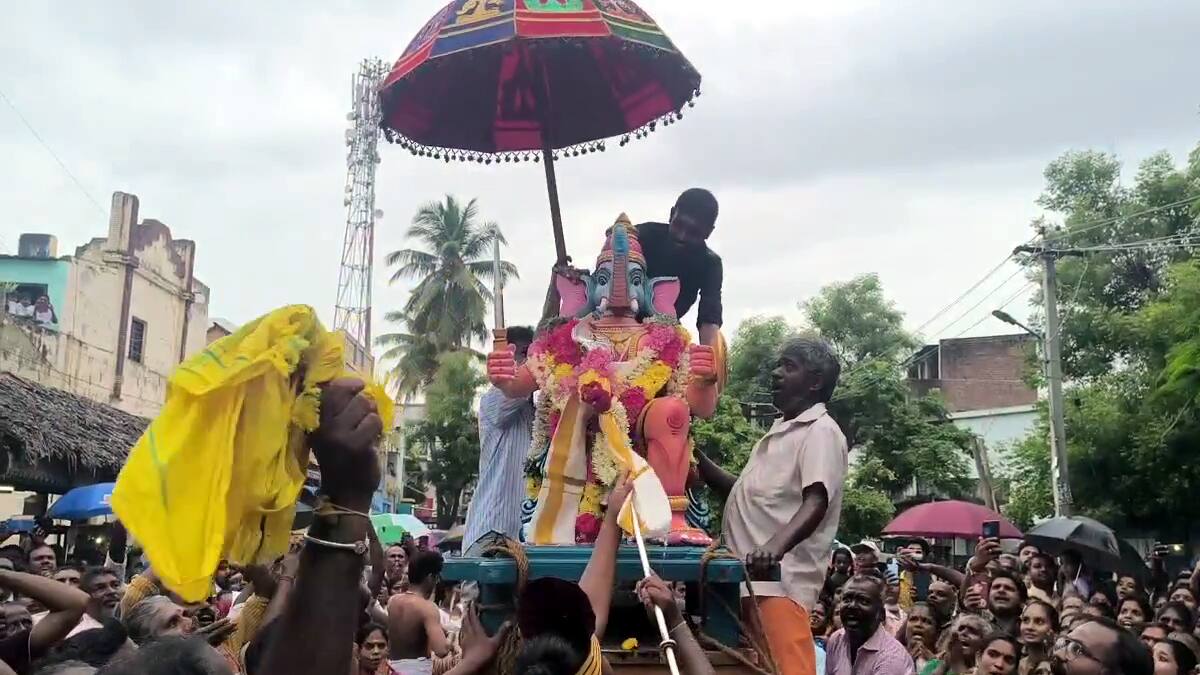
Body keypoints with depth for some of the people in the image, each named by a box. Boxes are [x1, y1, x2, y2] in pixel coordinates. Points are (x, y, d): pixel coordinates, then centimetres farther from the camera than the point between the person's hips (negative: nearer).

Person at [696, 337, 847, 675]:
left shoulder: (821, 431, -4)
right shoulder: (779, 431, 24)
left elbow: (816, 502, -19)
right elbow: (742, 492, 32)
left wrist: (776, 546, -37)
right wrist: (695, 455, 22)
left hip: (779, 581, -9)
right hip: (748, 578, 9)